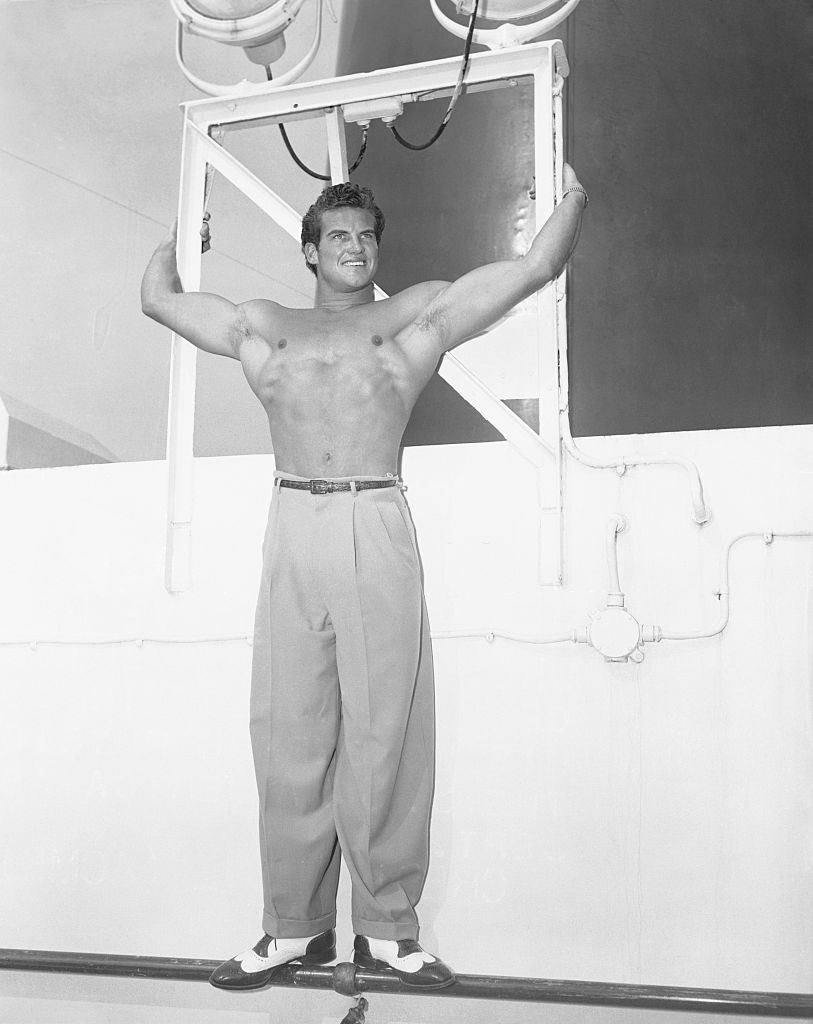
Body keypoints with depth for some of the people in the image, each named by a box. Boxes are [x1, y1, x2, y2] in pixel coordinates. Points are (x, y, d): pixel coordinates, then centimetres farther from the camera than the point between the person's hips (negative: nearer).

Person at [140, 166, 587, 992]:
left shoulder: (417, 316, 16)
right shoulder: (262, 326, 23)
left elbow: (537, 267, 15)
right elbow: (157, 298, 34)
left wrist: (572, 193, 24)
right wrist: (182, 234, 48)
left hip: (377, 529, -2)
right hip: (292, 530, 2)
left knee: (384, 731, -3)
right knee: (289, 734, 1)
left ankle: (387, 927, 6)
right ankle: (295, 926, 11)